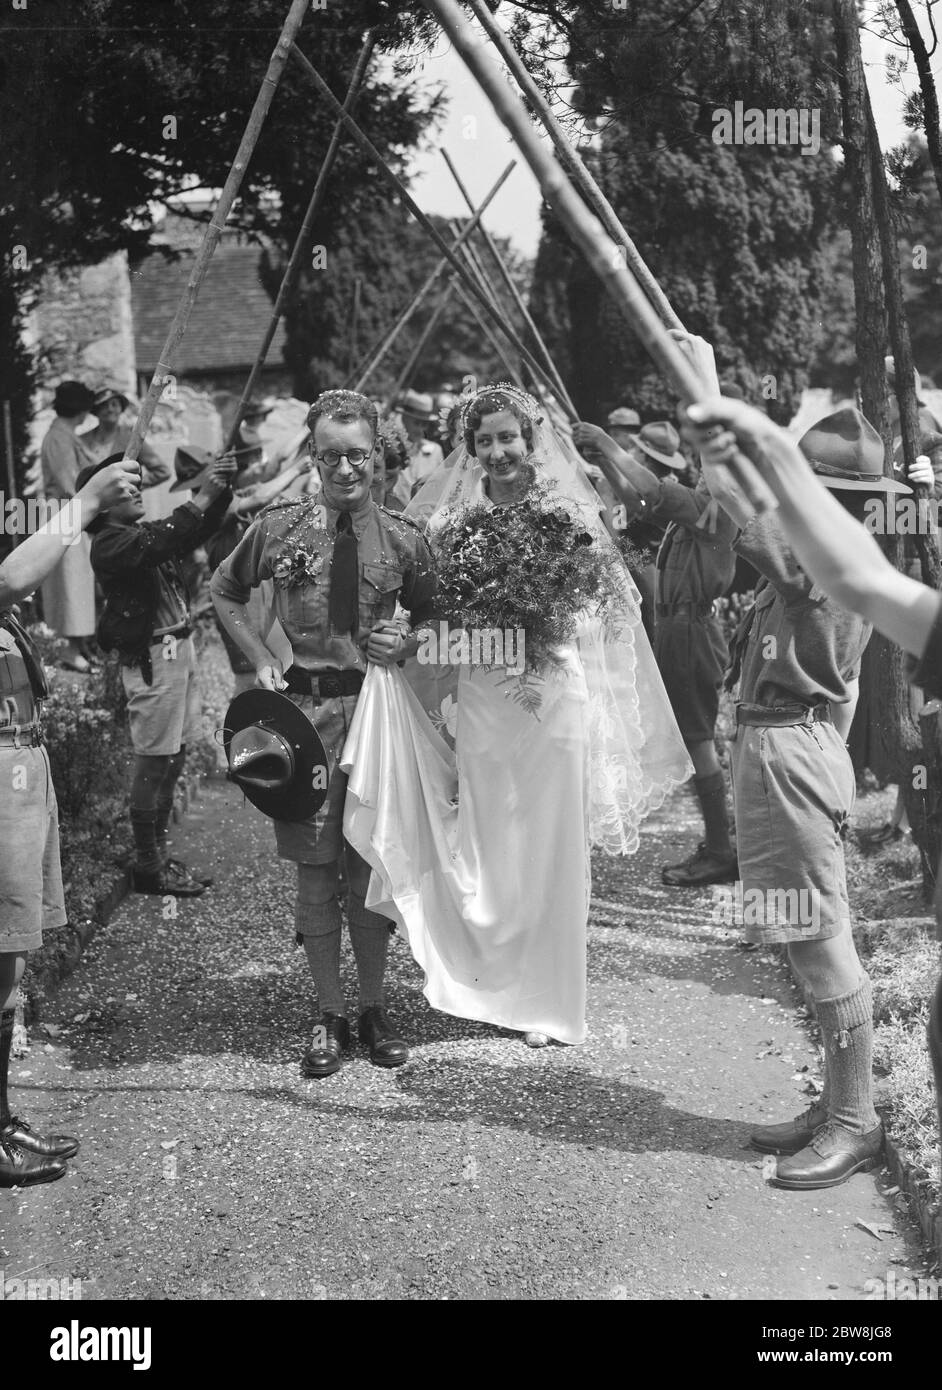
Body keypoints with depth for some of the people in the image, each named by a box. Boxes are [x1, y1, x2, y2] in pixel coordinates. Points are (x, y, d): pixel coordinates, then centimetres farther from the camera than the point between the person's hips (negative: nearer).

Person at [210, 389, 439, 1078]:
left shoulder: (403, 538, 0)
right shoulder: (282, 526, -1)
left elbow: (433, 619, 14)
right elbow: (224, 591, 14)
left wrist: (408, 647, -7)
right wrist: (262, 660, 5)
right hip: (304, 707, 0)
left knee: (371, 866, 7)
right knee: (315, 869, 5)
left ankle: (375, 1008, 23)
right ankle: (330, 1015, 18)